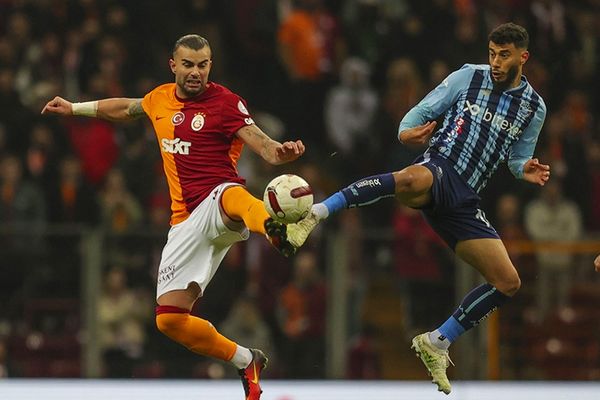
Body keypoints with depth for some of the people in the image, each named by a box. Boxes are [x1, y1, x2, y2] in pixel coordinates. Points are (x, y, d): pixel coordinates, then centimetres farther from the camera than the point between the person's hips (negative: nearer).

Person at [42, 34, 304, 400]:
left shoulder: (225, 102, -3)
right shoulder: (161, 99, 14)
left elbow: (262, 145, -14)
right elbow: (126, 108, 37)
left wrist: (281, 151, -37)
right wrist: (75, 108, 45)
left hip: (218, 205, -6)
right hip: (186, 223, 6)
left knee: (231, 196, -45)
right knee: (169, 318, -1)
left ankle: (271, 228, -80)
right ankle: (247, 362, 16)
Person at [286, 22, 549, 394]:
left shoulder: (534, 108, 13)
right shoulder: (468, 77, 5)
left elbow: (519, 157, 25)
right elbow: (422, 111, 8)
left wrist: (527, 170, 1)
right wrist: (407, 133, -15)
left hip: (463, 199, 5)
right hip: (439, 168, -5)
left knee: (508, 282, -3)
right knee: (413, 179, -45)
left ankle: (436, 343, 10)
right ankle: (316, 213, -48)